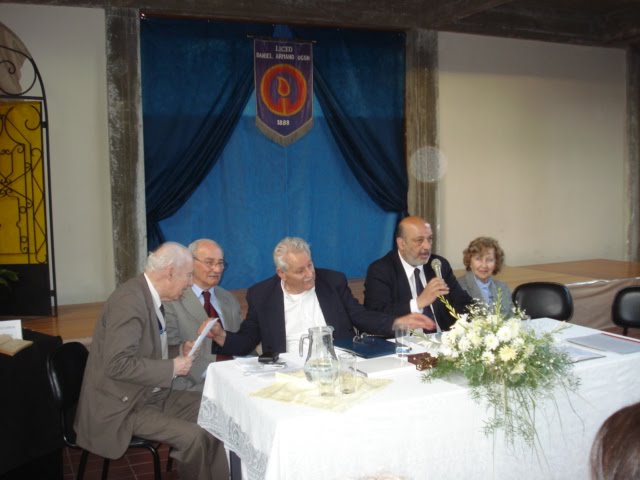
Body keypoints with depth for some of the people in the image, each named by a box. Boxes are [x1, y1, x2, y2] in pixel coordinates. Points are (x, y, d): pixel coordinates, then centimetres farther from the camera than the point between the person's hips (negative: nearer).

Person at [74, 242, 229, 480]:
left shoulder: (148, 295, 5)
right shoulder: (130, 300, -23)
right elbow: (118, 365, -29)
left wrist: (178, 351, 1)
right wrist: (172, 368, -21)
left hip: (149, 394, 9)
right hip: (122, 405, -9)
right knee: (192, 436, -21)